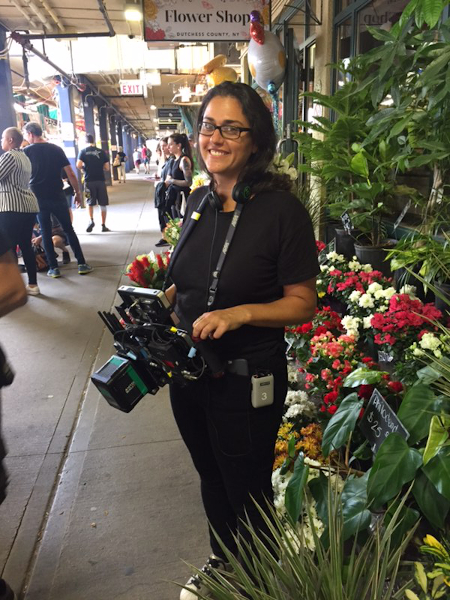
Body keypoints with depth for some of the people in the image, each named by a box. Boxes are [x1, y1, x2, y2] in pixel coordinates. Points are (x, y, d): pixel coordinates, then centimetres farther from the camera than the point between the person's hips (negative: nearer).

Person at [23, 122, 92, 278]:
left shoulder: (26, 151, -3)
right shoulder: (56, 149, 2)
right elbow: (70, 174, -1)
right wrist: (77, 192, 7)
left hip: (38, 198, -1)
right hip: (57, 196, 1)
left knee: (46, 233, 8)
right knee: (69, 230, 9)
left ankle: (53, 268, 7)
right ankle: (82, 264, 6)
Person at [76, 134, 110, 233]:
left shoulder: (83, 151, 0)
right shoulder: (101, 151, 3)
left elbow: (78, 166, -11)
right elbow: (107, 168, 1)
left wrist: (85, 168, 11)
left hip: (89, 180, 0)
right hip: (100, 180, 0)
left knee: (90, 202, 16)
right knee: (102, 204, 7)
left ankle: (91, 220, -4)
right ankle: (103, 225, 8)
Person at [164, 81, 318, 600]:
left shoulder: (282, 209, -17)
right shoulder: (199, 201, 3)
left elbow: (302, 304, -14)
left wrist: (240, 313, -28)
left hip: (248, 379, -6)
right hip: (190, 369, 7)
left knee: (247, 490, 15)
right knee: (211, 477, 26)